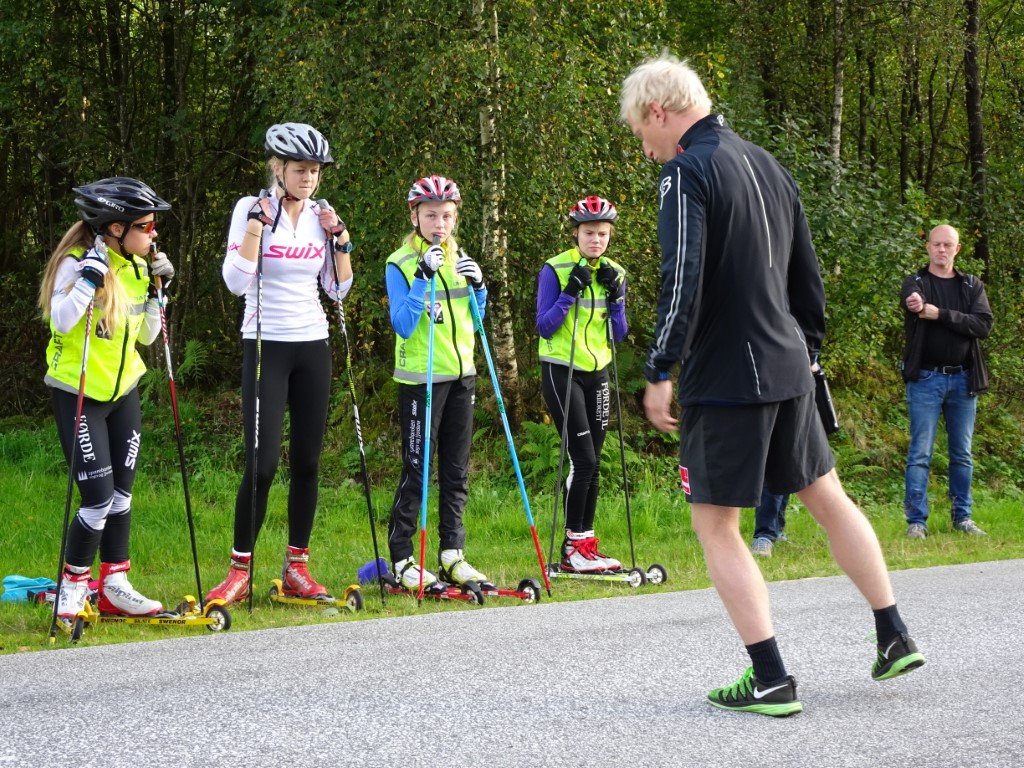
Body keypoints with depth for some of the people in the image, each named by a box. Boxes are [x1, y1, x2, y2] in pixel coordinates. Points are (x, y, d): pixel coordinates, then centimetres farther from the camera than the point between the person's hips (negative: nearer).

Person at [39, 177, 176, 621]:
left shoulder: (138, 267, 4)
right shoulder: (77, 262, -16)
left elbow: (146, 337, 10)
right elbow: (60, 323, -29)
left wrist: (156, 290, -2)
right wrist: (91, 276, -31)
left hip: (124, 392, 7)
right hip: (78, 395, -7)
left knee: (121, 494, 10)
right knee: (98, 500, -10)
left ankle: (114, 587, 20)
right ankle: (72, 587, 8)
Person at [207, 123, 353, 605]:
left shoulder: (320, 216, 7)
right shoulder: (251, 208, -6)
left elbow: (338, 290, 9)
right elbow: (236, 281, -17)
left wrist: (341, 239, -2)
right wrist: (258, 222, -20)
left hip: (313, 348, 5)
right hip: (266, 347, -5)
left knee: (307, 462, 5)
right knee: (262, 462, -11)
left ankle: (296, 568, 14)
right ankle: (239, 570, -1)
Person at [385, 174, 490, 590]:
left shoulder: (460, 259, 10)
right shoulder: (400, 264, -8)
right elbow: (403, 325, -17)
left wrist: (478, 287, -2)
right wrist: (423, 278, -25)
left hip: (462, 375, 6)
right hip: (420, 379, -6)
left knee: (456, 471, 9)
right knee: (417, 471, -5)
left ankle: (452, 555, 16)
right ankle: (402, 560, 1)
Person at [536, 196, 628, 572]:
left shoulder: (614, 274, 7)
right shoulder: (555, 269, -9)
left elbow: (619, 336, 7)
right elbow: (544, 328, -13)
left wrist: (615, 297, -8)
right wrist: (571, 292, -23)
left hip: (596, 375, 6)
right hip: (562, 373, -6)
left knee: (592, 464, 5)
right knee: (583, 461, -13)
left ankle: (586, 545, 11)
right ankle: (573, 546, -5)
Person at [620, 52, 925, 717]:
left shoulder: (687, 172, -12)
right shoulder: (765, 164, 13)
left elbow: (683, 280, -22)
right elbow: (807, 269, 18)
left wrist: (660, 372, -17)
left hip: (726, 378, -8)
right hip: (788, 369, 8)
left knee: (716, 526, 1)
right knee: (827, 495, 19)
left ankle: (771, 680, -2)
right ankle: (894, 638, 26)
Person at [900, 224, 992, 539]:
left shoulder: (971, 286, 9)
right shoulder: (916, 283, 2)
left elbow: (984, 325, -8)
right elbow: (910, 301, -23)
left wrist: (940, 315, -18)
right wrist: (914, 305, -49)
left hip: (963, 379, 3)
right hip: (926, 379, -3)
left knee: (962, 454, 9)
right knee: (920, 453, -4)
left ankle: (962, 516, 17)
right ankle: (916, 520, -2)